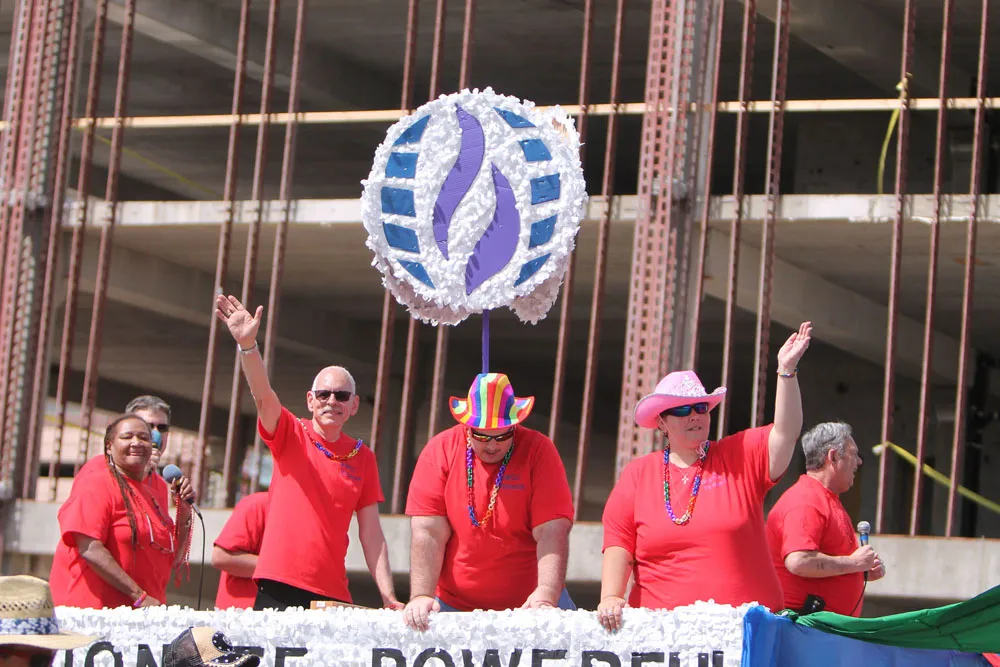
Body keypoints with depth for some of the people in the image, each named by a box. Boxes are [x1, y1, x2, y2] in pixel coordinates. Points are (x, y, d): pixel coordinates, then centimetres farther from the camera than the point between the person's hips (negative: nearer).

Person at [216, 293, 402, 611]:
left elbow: (371, 533, 9)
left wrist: (389, 598, 0)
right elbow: (263, 396, -14)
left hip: (333, 593, 2)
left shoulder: (362, 457, 9)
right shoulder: (291, 436, 5)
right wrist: (248, 344, -32)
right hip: (278, 588, -2)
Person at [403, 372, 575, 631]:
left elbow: (552, 532, -14)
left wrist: (546, 593, -28)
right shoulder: (440, 451, -2)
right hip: (453, 605, 1)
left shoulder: (538, 451, -5)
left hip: (528, 605, -1)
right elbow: (428, 532, -7)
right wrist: (421, 596, -20)